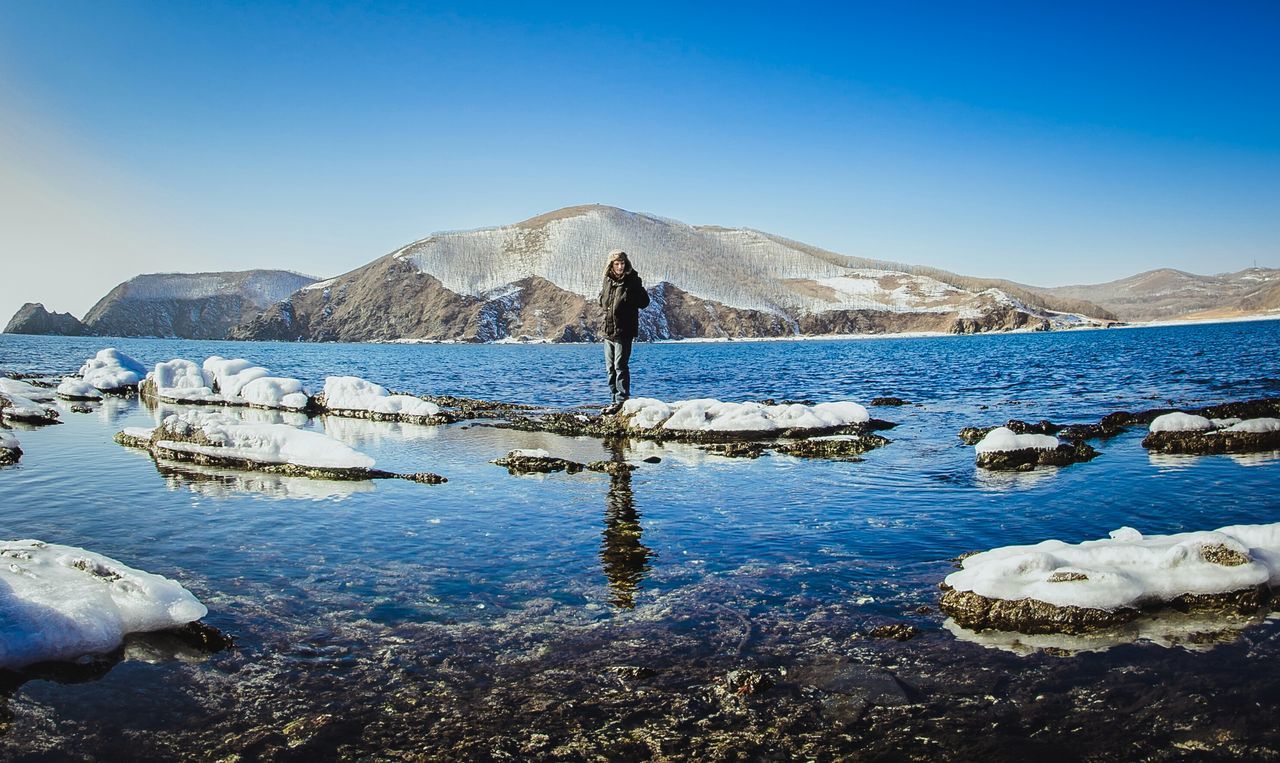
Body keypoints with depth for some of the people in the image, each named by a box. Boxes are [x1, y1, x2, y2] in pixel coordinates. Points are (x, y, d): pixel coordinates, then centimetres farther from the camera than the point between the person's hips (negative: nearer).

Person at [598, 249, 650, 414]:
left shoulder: (633, 281, -6)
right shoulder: (607, 281, 11)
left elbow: (644, 302, -7)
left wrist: (628, 299, -18)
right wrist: (606, 308, 4)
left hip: (624, 332, -7)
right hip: (608, 331, 7)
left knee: (620, 366, -9)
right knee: (610, 368, 11)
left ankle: (622, 400, -4)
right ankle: (616, 399, 19)